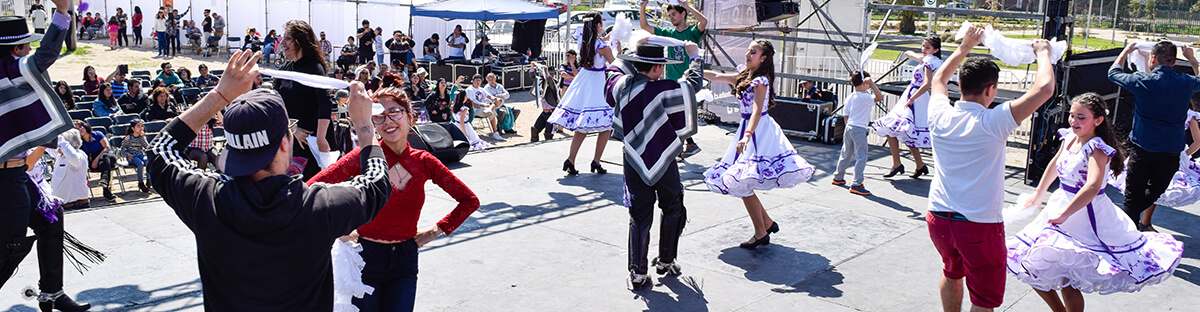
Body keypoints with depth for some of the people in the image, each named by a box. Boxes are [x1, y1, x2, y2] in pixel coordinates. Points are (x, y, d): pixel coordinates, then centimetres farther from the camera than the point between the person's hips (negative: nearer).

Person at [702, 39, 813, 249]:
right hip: (749, 130, 9)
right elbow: (715, 77, 21)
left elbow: (757, 111, -26)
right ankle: (768, 223, 21)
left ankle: (761, 234, -2)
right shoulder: (745, 77, 14)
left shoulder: (761, 81, -13)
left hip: (758, 132, -9)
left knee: (742, 183, -12)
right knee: (741, 183, 9)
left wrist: (747, 135, -39)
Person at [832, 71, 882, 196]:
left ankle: (838, 177, 32)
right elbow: (879, 97, -18)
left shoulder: (849, 98, 10)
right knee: (861, 157, -4)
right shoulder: (864, 97, -13)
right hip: (859, 129, -8)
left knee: (846, 154, 20)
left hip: (848, 128, 8)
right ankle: (856, 184, -6)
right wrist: (872, 83, -14)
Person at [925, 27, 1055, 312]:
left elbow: (939, 79, 19)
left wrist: (965, 47, 28)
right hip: (979, 224, -5)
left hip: (938, 217, 5)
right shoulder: (993, 123, -17)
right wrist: (1043, 53, 4)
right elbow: (1044, 88, -14)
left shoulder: (941, 116, -3)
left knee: (952, 273, 31)